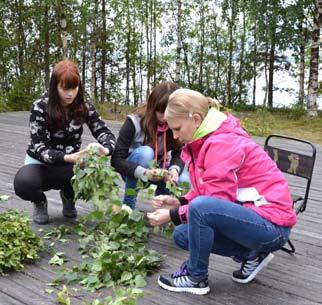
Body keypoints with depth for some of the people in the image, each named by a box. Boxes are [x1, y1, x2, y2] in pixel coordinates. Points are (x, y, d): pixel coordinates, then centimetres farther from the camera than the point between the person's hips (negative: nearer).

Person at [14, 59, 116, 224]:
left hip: (69, 164, 3)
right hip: (41, 162, -2)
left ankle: (68, 196, 7)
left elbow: (105, 133, -10)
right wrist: (67, 158, -41)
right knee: (23, 183, -37)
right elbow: (39, 148, -23)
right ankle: (40, 201, 3)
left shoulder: (84, 107, -9)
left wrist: (105, 149, -35)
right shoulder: (40, 107, -19)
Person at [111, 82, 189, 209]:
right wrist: (144, 173, -42)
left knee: (184, 181, -29)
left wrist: (174, 169, -36)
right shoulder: (134, 122, -25)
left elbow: (178, 154, -12)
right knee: (145, 152, -36)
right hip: (133, 170, -2)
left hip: (159, 169, 2)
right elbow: (116, 160, -27)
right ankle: (128, 204, -20)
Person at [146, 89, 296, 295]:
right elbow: (207, 192, 14)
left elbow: (216, 201, -22)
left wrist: (172, 215, -13)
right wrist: (179, 203, -1)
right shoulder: (205, 141, 9)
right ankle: (251, 254, 12)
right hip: (249, 217, 10)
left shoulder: (222, 143, -21)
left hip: (271, 226, -10)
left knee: (200, 208, -31)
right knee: (183, 235, 5)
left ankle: (196, 278, -8)